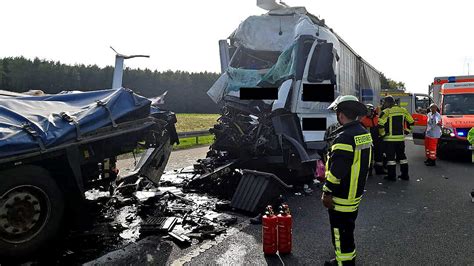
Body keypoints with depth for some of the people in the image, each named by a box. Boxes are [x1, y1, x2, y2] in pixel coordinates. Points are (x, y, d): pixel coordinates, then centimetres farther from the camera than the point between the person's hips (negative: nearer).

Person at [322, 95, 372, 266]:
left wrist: (327, 192, -19)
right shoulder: (364, 133, 5)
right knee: (348, 228, 24)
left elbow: (336, 170, -26)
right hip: (356, 193, 10)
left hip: (342, 197, -10)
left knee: (340, 231, 4)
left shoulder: (344, 138, -25)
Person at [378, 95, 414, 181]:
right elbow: (411, 122, 12)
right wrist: (406, 131, 20)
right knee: (402, 156, 15)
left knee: (390, 157, 2)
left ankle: (392, 176, 5)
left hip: (390, 138, -5)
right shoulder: (403, 110, 7)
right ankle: (405, 175, 20)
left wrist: (382, 134, -7)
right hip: (401, 138, 6)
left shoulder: (386, 112, -11)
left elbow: (380, 124, -21)